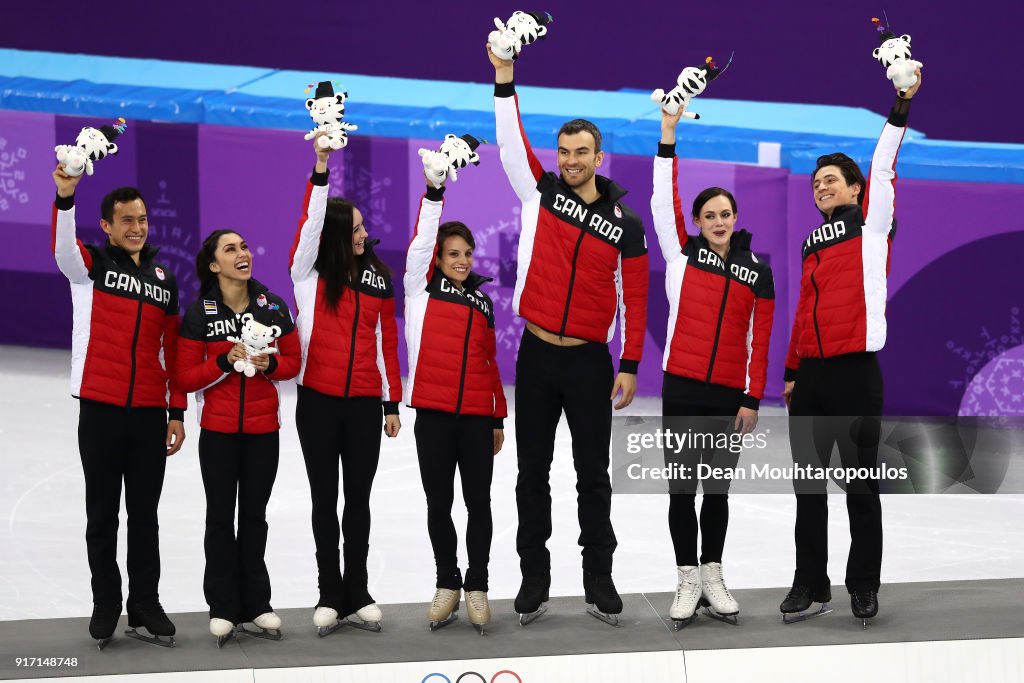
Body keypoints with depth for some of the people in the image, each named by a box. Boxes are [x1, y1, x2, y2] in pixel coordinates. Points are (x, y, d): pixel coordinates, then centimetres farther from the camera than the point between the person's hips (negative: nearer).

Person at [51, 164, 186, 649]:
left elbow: (173, 351, 13)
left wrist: (177, 413, 8)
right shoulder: (90, 264, 1)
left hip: (150, 415, 3)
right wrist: (65, 196, -42)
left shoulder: (163, 280, 11)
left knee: (144, 515, 8)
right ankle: (105, 605, 14)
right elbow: (63, 247, -23)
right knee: (102, 513, 5)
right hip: (100, 411, -3)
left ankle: (145, 606, 14)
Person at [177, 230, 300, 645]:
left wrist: (269, 364, -14)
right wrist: (225, 362, -20)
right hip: (219, 430, -2)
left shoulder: (274, 307, 0)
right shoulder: (199, 313, -6)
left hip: (263, 429, 2)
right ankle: (223, 607, 10)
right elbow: (186, 378, -6)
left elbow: (293, 361, 7)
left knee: (254, 515, 9)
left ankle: (256, 603, 16)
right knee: (221, 516, 3)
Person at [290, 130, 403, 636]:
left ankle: (356, 594, 12)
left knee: (359, 498, 5)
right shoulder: (307, 272, 0)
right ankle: (330, 594, 10)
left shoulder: (377, 277, 8)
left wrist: (393, 403, 7)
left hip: (365, 403, 2)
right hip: (317, 400, -2)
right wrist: (321, 168, -28)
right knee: (324, 497, 4)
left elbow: (387, 341, 9)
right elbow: (309, 224, -18)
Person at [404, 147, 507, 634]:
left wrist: (500, 417, 15)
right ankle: (447, 584, 15)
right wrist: (435, 190, -16)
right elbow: (421, 239, -7)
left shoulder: (482, 301, 14)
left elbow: (490, 360, 16)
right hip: (434, 412, -2)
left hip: (477, 415, 2)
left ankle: (477, 586, 10)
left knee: (478, 501, 2)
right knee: (438, 502, 4)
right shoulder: (421, 288, 6)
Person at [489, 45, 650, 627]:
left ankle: (599, 578, 11)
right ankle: (534, 577, 13)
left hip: (590, 361, -1)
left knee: (594, 474, 3)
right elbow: (512, 141, -5)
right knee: (533, 470, 5)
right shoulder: (542, 194, 3)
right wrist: (505, 79, -15)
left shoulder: (626, 223, 0)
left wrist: (631, 366, -3)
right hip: (537, 356, 1)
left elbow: (635, 297, 1)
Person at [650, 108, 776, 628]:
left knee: (717, 489, 8)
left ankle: (712, 577, 17)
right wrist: (668, 135, -13)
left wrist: (754, 398, 1)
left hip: (730, 395, 1)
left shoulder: (757, 271, 6)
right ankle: (687, 581, 8)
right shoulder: (683, 254, 4)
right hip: (682, 389, -1)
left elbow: (759, 339, 6)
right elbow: (664, 201, -6)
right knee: (683, 487, 1)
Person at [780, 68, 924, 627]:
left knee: (862, 486, 1)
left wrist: (901, 106, -18)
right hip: (811, 375, 6)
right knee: (809, 486, 7)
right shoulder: (812, 244, 17)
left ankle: (864, 587, 8)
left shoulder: (871, 225, 2)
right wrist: (791, 372, 17)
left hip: (855, 371, -6)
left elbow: (883, 168, -10)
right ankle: (811, 585, 14)